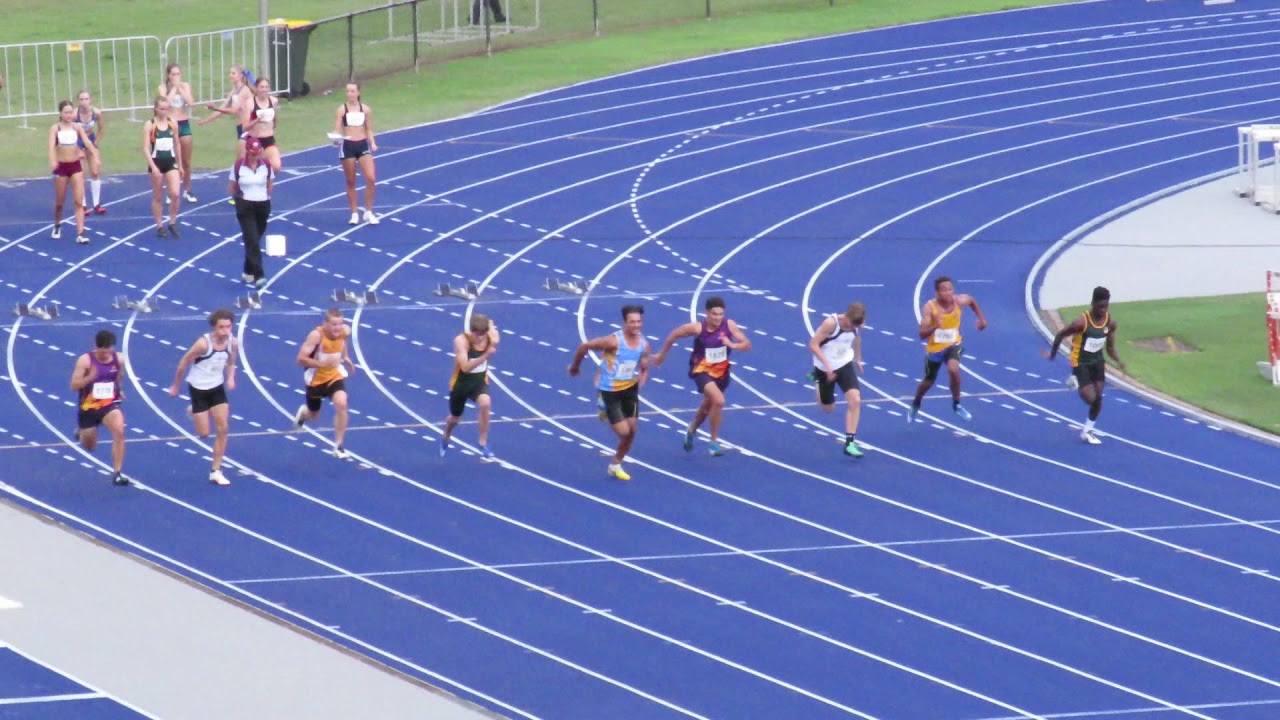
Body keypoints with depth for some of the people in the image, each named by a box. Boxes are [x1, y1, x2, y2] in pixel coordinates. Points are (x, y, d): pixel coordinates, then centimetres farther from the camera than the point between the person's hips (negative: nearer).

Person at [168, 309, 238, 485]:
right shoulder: (203, 343, -27)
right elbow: (184, 362, -14)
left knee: (222, 429, -3)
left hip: (217, 388, 4)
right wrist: (175, 386, -5)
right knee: (204, 433, 1)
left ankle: (216, 471, 8)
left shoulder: (232, 342, -11)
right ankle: (194, 411, 37)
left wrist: (231, 378, -12)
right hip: (198, 389, -4)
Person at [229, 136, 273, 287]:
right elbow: (232, 187, 3)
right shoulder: (238, 167, -7)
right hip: (245, 207, -3)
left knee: (254, 241, 13)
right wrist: (239, 199, 2)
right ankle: (258, 275, -17)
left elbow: (270, 184, 14)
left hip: (263, 206, 3)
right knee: (252, 241, -12)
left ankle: (249, 271, 29)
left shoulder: (266, 166, -1)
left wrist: (264, 196, 7)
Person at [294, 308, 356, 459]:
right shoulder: (316, 335, -30)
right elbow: (301, 359, -30)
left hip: (335, 376, 2)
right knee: (313, 416, 16)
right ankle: (303, 412, 57)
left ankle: (338, 446, -12)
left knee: (341, 404, -25)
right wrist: (322, 363, -40)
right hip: (316, 379, -2)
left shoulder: (345, 331, -14)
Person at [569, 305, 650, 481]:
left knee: (632, 430, 8)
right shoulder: (614, 341, -25)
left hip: (630, 389, 6)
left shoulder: (644, 345, -5)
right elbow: (584, 346, -16)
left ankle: (616, 465, 29)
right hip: (609, 391, -6)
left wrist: (641, 379, -9)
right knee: (624, 432, -9)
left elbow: (644, 369, 11)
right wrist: (575, 366, -1)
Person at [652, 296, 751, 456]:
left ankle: (692, 430, 56)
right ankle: (714, 442, -10)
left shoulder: (729, 325, -16)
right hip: (702, 370, -5)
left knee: (708, 405, 26)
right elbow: (674, 335, -6)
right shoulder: (697, 328, -22)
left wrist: (732, 345, -34)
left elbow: (747, 345, -12)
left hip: (721, 371, 5)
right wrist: (662, 355, 6)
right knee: (719, 401, -26)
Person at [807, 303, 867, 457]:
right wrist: (827, 365, -33)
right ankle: (817, 380, 47)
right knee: (828, 408, 14)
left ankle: (850, 442, -12)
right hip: (825, 367, -3)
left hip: (845, 365, 3)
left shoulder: (856, 325, -11)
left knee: (855, 400, -17)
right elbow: (813, 344, -26)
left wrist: (858, 359, 23)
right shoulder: (831, 323, -29)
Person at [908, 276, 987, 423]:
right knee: (929, 381, 17)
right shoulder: (929, 308, -26)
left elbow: (972, 301, 10)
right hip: (935, 348, -1)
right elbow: (922, 334, -30)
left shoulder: (959, 301, -17)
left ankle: (956, 404, -5)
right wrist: (935, 326, -47)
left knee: (953, 369, -29)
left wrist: (982, 318, 10)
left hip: (953, 345, 1)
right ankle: (915, 405, 50)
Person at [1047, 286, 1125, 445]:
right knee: (1090, 398, -12)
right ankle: (1076, 380, 21)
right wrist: (1053, 353, -1)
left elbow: (1110, 347, 3)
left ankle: (1087, 431, 23)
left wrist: (1118, 361, -15)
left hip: (1097, 361, 5)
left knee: (1098, 398, 4)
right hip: (1081, 363, -5)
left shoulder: (1110, 323, -9)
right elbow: (1060, 335, -13)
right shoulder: (1082, 322, -27)